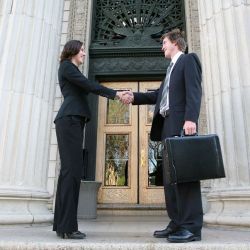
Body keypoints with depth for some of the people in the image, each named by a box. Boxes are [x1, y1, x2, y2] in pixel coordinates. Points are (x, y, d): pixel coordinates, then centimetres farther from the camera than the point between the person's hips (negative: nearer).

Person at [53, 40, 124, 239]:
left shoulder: (72, 70, 32)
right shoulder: (66, 65, 4)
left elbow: (88, 89, 23)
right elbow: (89, 85, -7)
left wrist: (115, 95, 15)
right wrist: (115, 93, -4)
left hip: (73, 121, 9)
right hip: (70, 120, -9)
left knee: (69, 170, 3)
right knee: (73, 170, -16)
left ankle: (62, 224, 5)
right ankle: (67, 226, -15)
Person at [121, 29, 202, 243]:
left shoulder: (189, 59, 5)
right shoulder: (172, 67, 30)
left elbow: (194, 90, -11)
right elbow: (160, 95, 25)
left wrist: (190, 119, -24)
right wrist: (134, 97, 16)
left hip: (182, 123, -9)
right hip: (168, 125, 9)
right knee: (170, 174, 4)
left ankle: (192, 226, -11)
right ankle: (177, 223, 8)